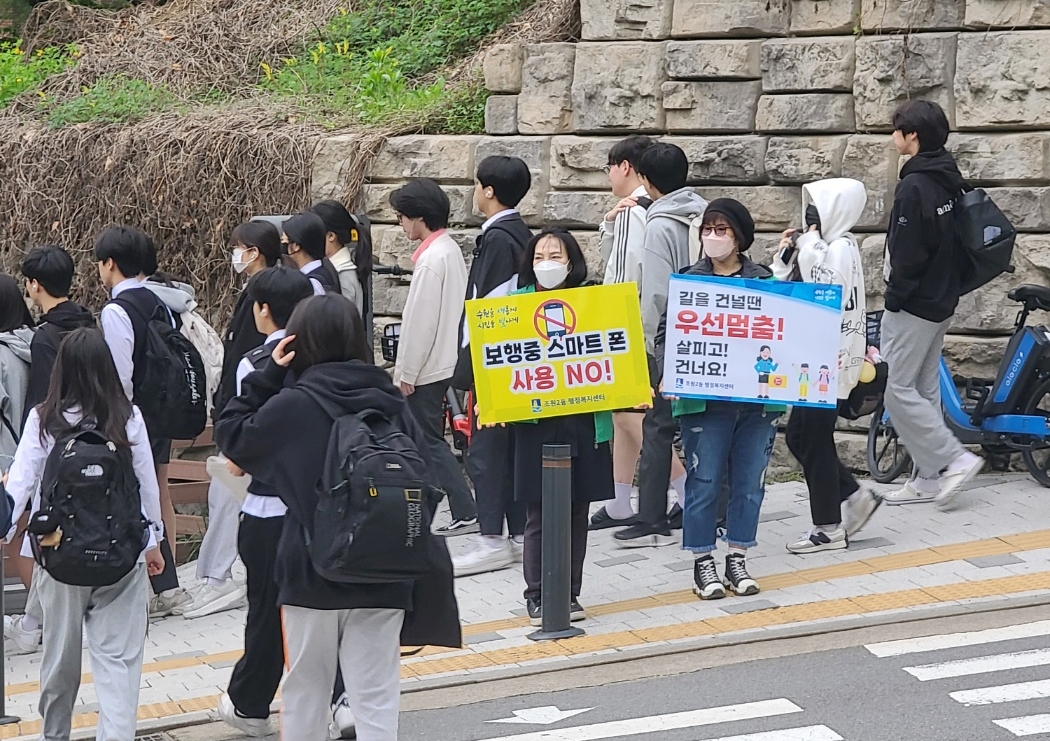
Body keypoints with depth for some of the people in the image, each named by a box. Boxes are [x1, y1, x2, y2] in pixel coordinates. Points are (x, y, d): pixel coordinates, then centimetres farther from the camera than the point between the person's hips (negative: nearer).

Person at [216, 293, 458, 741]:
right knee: (376, 697, 2)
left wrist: (268, 376, 2)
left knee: (305, 688, 15)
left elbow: (230, 435, 3)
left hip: (312, 574, -2)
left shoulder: (292, 405, -10)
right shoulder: (391, 403, 0)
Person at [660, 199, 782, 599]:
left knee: (749, 482, 8)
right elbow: (665, 335, 1)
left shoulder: (764, 281, 7)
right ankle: (703, 564, 10)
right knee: (704, 482, 1)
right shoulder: (689, 282, 3)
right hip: (704, 401, -2)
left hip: (757, 400, 2)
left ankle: (737, 561, 19)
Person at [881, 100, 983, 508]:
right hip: (940, 300, 10)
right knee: (924, 389, 11)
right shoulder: (948, 180, 11)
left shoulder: (915, 186, -18)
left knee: (899, 390, -5)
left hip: (914, 303, -10)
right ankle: (929, 478, 13)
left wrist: (894, 297, -11)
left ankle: (954, 458, -8)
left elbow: (907, 252, -21)